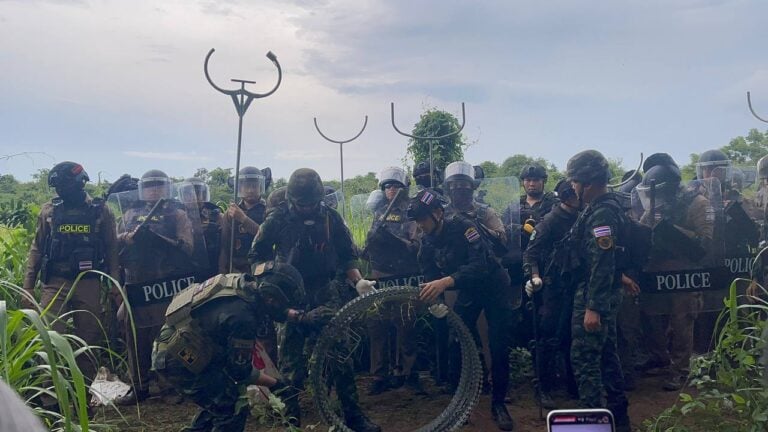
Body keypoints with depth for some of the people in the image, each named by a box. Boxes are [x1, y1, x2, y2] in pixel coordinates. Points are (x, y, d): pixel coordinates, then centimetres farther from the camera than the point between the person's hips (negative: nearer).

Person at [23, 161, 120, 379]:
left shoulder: (101, 210, 3)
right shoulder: (48, 210, 7)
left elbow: (112, 250, 4)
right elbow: (36, 249, 8)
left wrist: (115, 284, -2)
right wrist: (28, 286, 2)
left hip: (89, 285, 0)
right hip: (55, 283, 1)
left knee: (88, 339, 7)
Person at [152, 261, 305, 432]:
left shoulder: (243, 281, -4)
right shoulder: (242, 316, -28)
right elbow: (240, 371, -18)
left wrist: (292, 314, 24)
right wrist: (274, 383, -8)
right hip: (179, 360, -9)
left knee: (219, 400, 22)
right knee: (234, 409, -4)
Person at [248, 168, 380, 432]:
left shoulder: (331, 218, 2)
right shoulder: (278, 219, -3)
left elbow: (347, 255, 10)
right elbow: (257, 255, 5)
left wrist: (358, 281, -5)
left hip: (325, 293, 2)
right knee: (291, 355, 0)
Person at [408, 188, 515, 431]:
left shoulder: (463, 226, -27)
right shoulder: (427, 243, -9)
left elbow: (479, 265, -38)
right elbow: (431, 277, -6)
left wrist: (446, 281, -51)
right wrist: (433, 298, -29)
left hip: (494, 286, -5)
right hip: (468, 290, 5)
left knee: (499, 348, -5)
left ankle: (498, 403, 9)